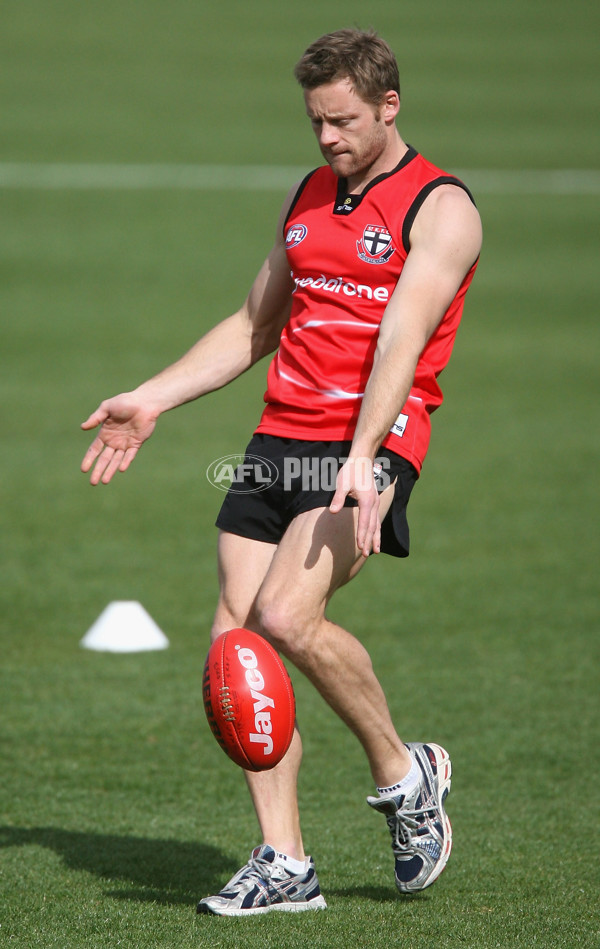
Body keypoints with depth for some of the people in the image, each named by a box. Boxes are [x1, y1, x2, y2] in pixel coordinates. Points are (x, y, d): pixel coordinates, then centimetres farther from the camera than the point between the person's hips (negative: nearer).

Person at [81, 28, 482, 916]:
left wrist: (363, 460, -28)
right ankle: (284, 864, 1)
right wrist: (149, 400, 20)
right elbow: (254, 326, 28)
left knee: (288, 616, -24)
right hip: (279, 439, 7)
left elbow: (401, 340, -17)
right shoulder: (306, 199, 19)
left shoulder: (441, 208, -3)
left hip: (372, 443, -7)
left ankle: (404, 772, 0)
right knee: (236, 637, -5)